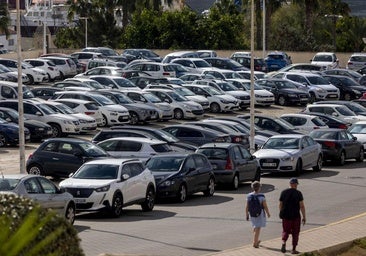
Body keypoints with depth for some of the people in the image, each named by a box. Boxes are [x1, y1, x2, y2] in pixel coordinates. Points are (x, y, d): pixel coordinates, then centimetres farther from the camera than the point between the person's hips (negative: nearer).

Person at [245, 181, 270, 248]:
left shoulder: (249, 196, -6)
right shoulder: (261, 196, -17)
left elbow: (247, 207, -3)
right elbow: (265, 206, -13)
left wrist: (247, 215, 8)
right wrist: (268, 213, 2)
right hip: (260, 214, -4)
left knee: (255, 226, 25)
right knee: (258, 228, 3)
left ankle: (256, 240, 37)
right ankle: (255, 243, 2)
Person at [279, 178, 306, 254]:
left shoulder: (284, 192, 0)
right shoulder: (298, 193, -10)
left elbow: (280, 204, 6)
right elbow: (302, 206, -12)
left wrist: (282, 214, 21)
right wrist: (304, 217, -6)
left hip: (286, 216, 2)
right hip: (296, 216, -2)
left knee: (285, 231, 15)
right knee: (295, 233, 11)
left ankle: (283, 243, -12)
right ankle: (294, 249, 14)